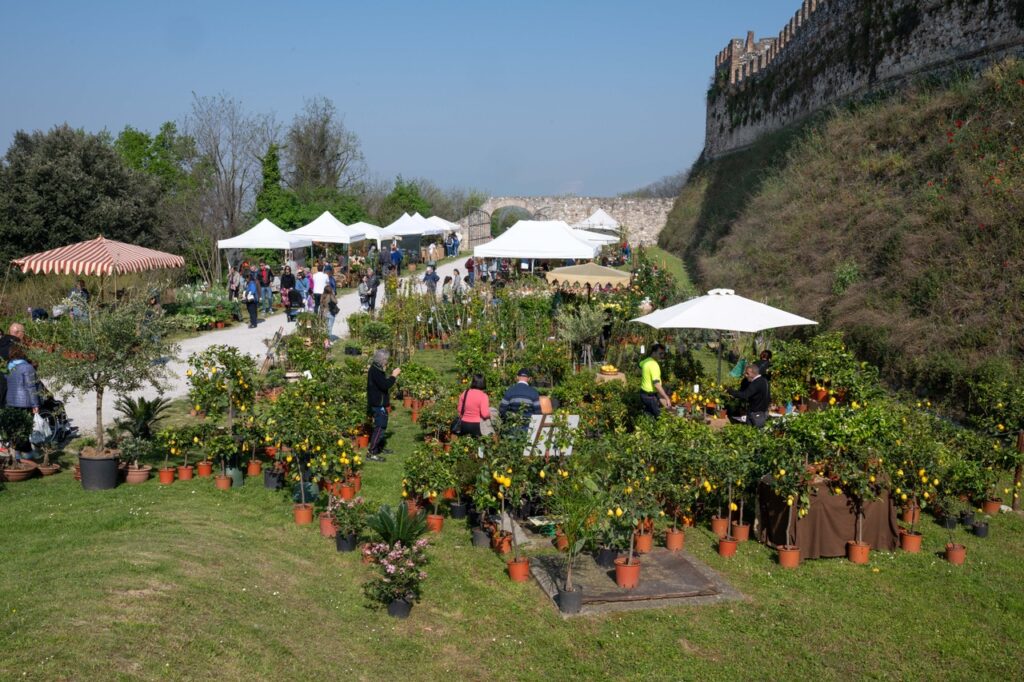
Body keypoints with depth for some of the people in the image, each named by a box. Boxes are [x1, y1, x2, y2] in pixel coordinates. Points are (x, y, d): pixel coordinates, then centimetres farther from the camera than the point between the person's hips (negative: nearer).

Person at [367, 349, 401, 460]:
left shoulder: (376, 370, 13)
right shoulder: (375, 371, -20)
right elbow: (385, 386, -27)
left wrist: (392, 376, 10)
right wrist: (393, 376, -19)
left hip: (379, 404, 11)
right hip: (378, 405, -11)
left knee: (381, 427, 20)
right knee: (380, 428, -9)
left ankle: (379, 448, 32)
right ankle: (371, 453, -8)